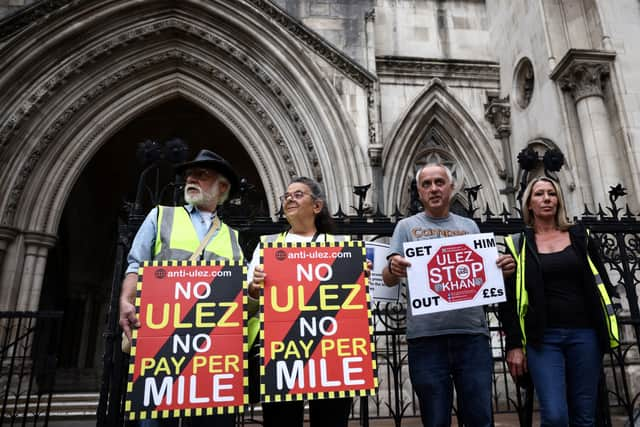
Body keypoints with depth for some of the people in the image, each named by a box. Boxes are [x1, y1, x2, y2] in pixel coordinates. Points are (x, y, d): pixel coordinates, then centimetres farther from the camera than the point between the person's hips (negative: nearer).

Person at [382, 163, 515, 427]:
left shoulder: (469, 226, 14)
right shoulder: (406, 227, 7)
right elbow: (388, 278, -1)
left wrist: (503, 269, -7)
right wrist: (393, 269, -24)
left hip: (472, 333, 2)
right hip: (426, 336, -1)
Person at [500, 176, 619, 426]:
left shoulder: (580, 236, 12)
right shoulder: (517, 244, 3)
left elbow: (602, 284, 13)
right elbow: (509, 300, 1)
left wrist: (605, 327, 5)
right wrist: (514, 345, -5)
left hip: (584, 334, 2)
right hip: (542, 338, -2)